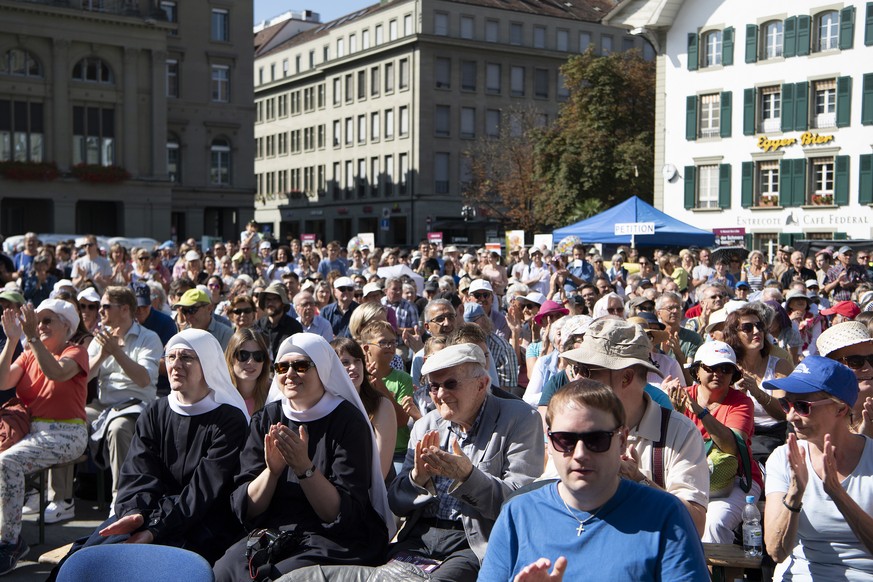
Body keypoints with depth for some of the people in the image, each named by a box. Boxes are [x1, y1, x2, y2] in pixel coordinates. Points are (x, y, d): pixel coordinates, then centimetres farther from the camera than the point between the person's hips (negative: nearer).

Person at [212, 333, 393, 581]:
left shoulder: (348, 420, -7)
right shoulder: (265, 419, 5)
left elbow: (345, 515, -13)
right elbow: (243, 509, 1)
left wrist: (304, 467, -25)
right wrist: (272, 470, -18)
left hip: (336, 542, -4)